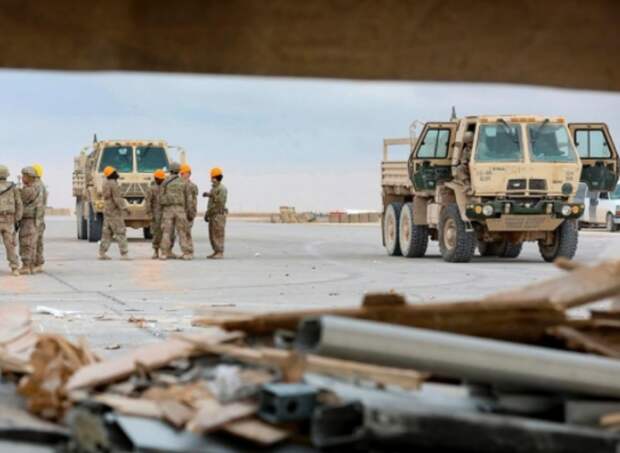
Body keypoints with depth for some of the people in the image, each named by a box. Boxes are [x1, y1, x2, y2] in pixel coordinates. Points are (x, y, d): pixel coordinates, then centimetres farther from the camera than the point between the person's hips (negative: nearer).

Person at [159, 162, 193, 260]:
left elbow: (162, 198, -1)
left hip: (167, 209, 0)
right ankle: (187, 253, -1)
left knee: (166, 232, 3)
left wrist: (162, 211, 8)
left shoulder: (165, 182, 1)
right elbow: (187, 199, 4)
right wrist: (187, 211, 10)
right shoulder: (183, 182, 3)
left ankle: (164, 253, 1)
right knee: (183, 232, 2)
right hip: (180, 209, 0)